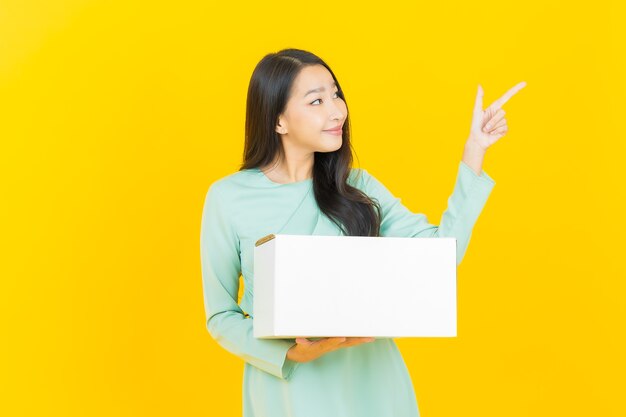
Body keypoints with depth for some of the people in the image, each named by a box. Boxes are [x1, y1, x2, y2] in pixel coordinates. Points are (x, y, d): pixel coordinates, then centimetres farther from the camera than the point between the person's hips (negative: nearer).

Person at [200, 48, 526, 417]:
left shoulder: (357, 186, 3)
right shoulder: (229, 198, -7)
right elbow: (221, 317, -3)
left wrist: (475, 151, -4)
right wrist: (293, 353, -19)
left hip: (372, 381, 3)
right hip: (288, 383, -3)